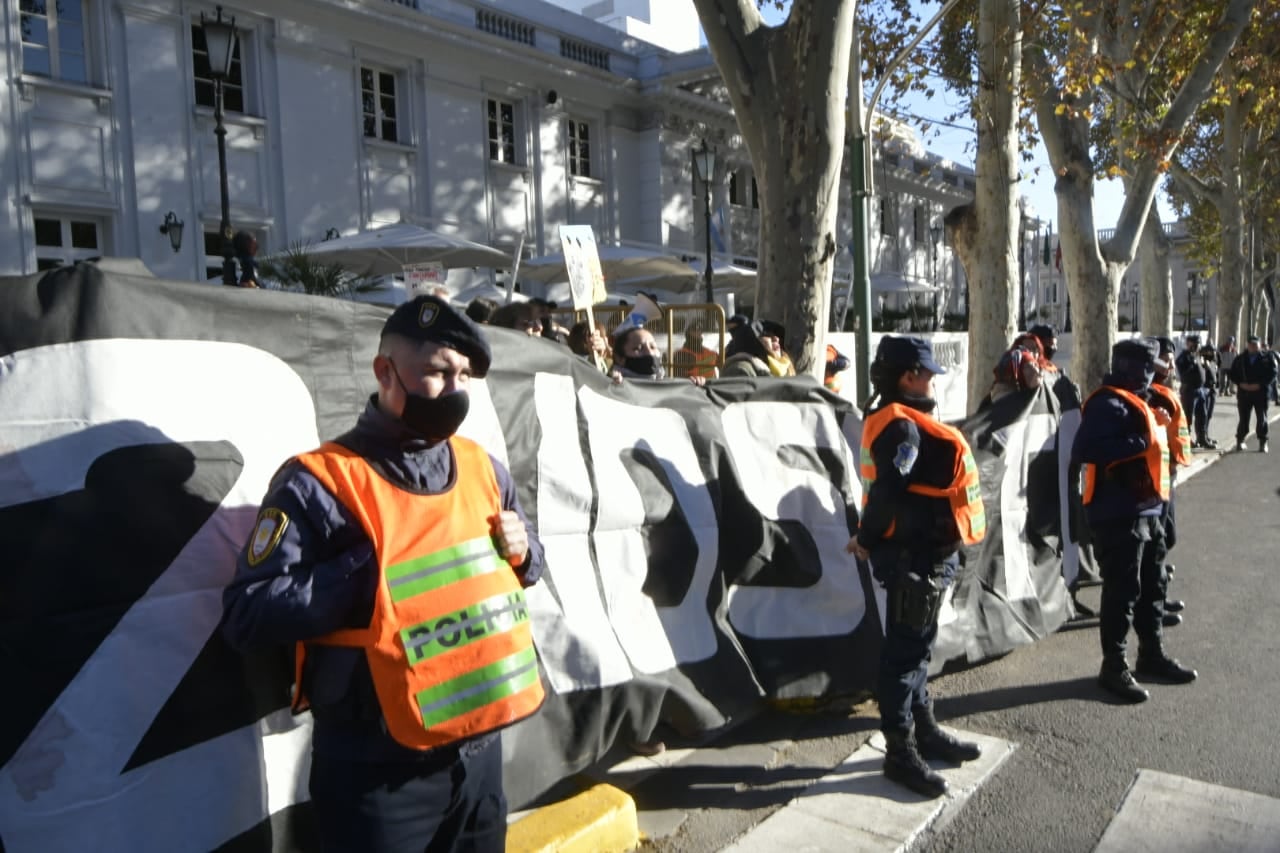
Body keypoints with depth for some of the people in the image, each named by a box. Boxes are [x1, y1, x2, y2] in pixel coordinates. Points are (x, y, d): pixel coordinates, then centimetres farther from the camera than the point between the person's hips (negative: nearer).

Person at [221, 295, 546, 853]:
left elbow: (519, 565, 18)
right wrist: (372, 567, -23)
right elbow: (246, 616, -17)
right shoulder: (321, 482, -14)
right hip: (380, 770, -5)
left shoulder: (482, 467, 5)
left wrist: (522, 549, -6)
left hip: (480, 747, 6)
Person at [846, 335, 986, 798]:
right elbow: (888, 491, -27)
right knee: (905, 649, -1)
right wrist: (868, 541, -14)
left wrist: (871, 539, 7)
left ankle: (925, 730, 34)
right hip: (914, 555, -10)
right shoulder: (903, 427, -19)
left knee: (917, 644, 19)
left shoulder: (904, 422, 14)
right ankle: (900, 751, 9)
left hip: (924, 552, 10)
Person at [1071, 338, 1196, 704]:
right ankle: (1114, 667, 6)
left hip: (1147, 510, 10)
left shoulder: (1136, 401, 16)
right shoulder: (1109, 403, -16)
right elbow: (1084, 449, -28)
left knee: (1152, 585, 18)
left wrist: (1157, 425, 2)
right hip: (1120, 514, -10)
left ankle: (1152, 654, 32)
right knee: (1122, 590, -4)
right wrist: (1139, 443, -26)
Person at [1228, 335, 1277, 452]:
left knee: (1262, 418, 2)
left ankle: (1262, 442, 10)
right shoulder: (1240, 359, 6)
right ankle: (1240, 440, 15)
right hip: (1244, 393, 1)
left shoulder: (1266, 358, 1)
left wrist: (1259, 385, -14)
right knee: (1244, 418, 5)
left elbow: (1272, 374, -3)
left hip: (1261, 393, -1)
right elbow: (1233, 374, 8)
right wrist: (1241, 384, -10)